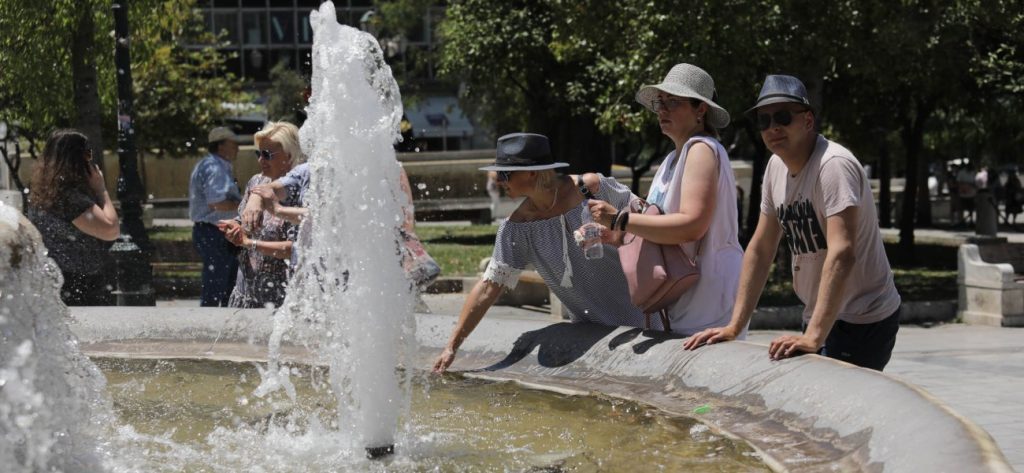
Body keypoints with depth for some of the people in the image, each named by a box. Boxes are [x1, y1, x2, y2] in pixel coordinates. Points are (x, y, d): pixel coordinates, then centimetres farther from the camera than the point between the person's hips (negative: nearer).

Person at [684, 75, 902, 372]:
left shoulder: (833, 164, -21)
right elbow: (760, 249, 9)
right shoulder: (776, 167, 5)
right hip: (818, 318, 8)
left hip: (862, 323, -8)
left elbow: (842, 253, -31)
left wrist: (813, 337, -38)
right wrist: (734, 327, 2)